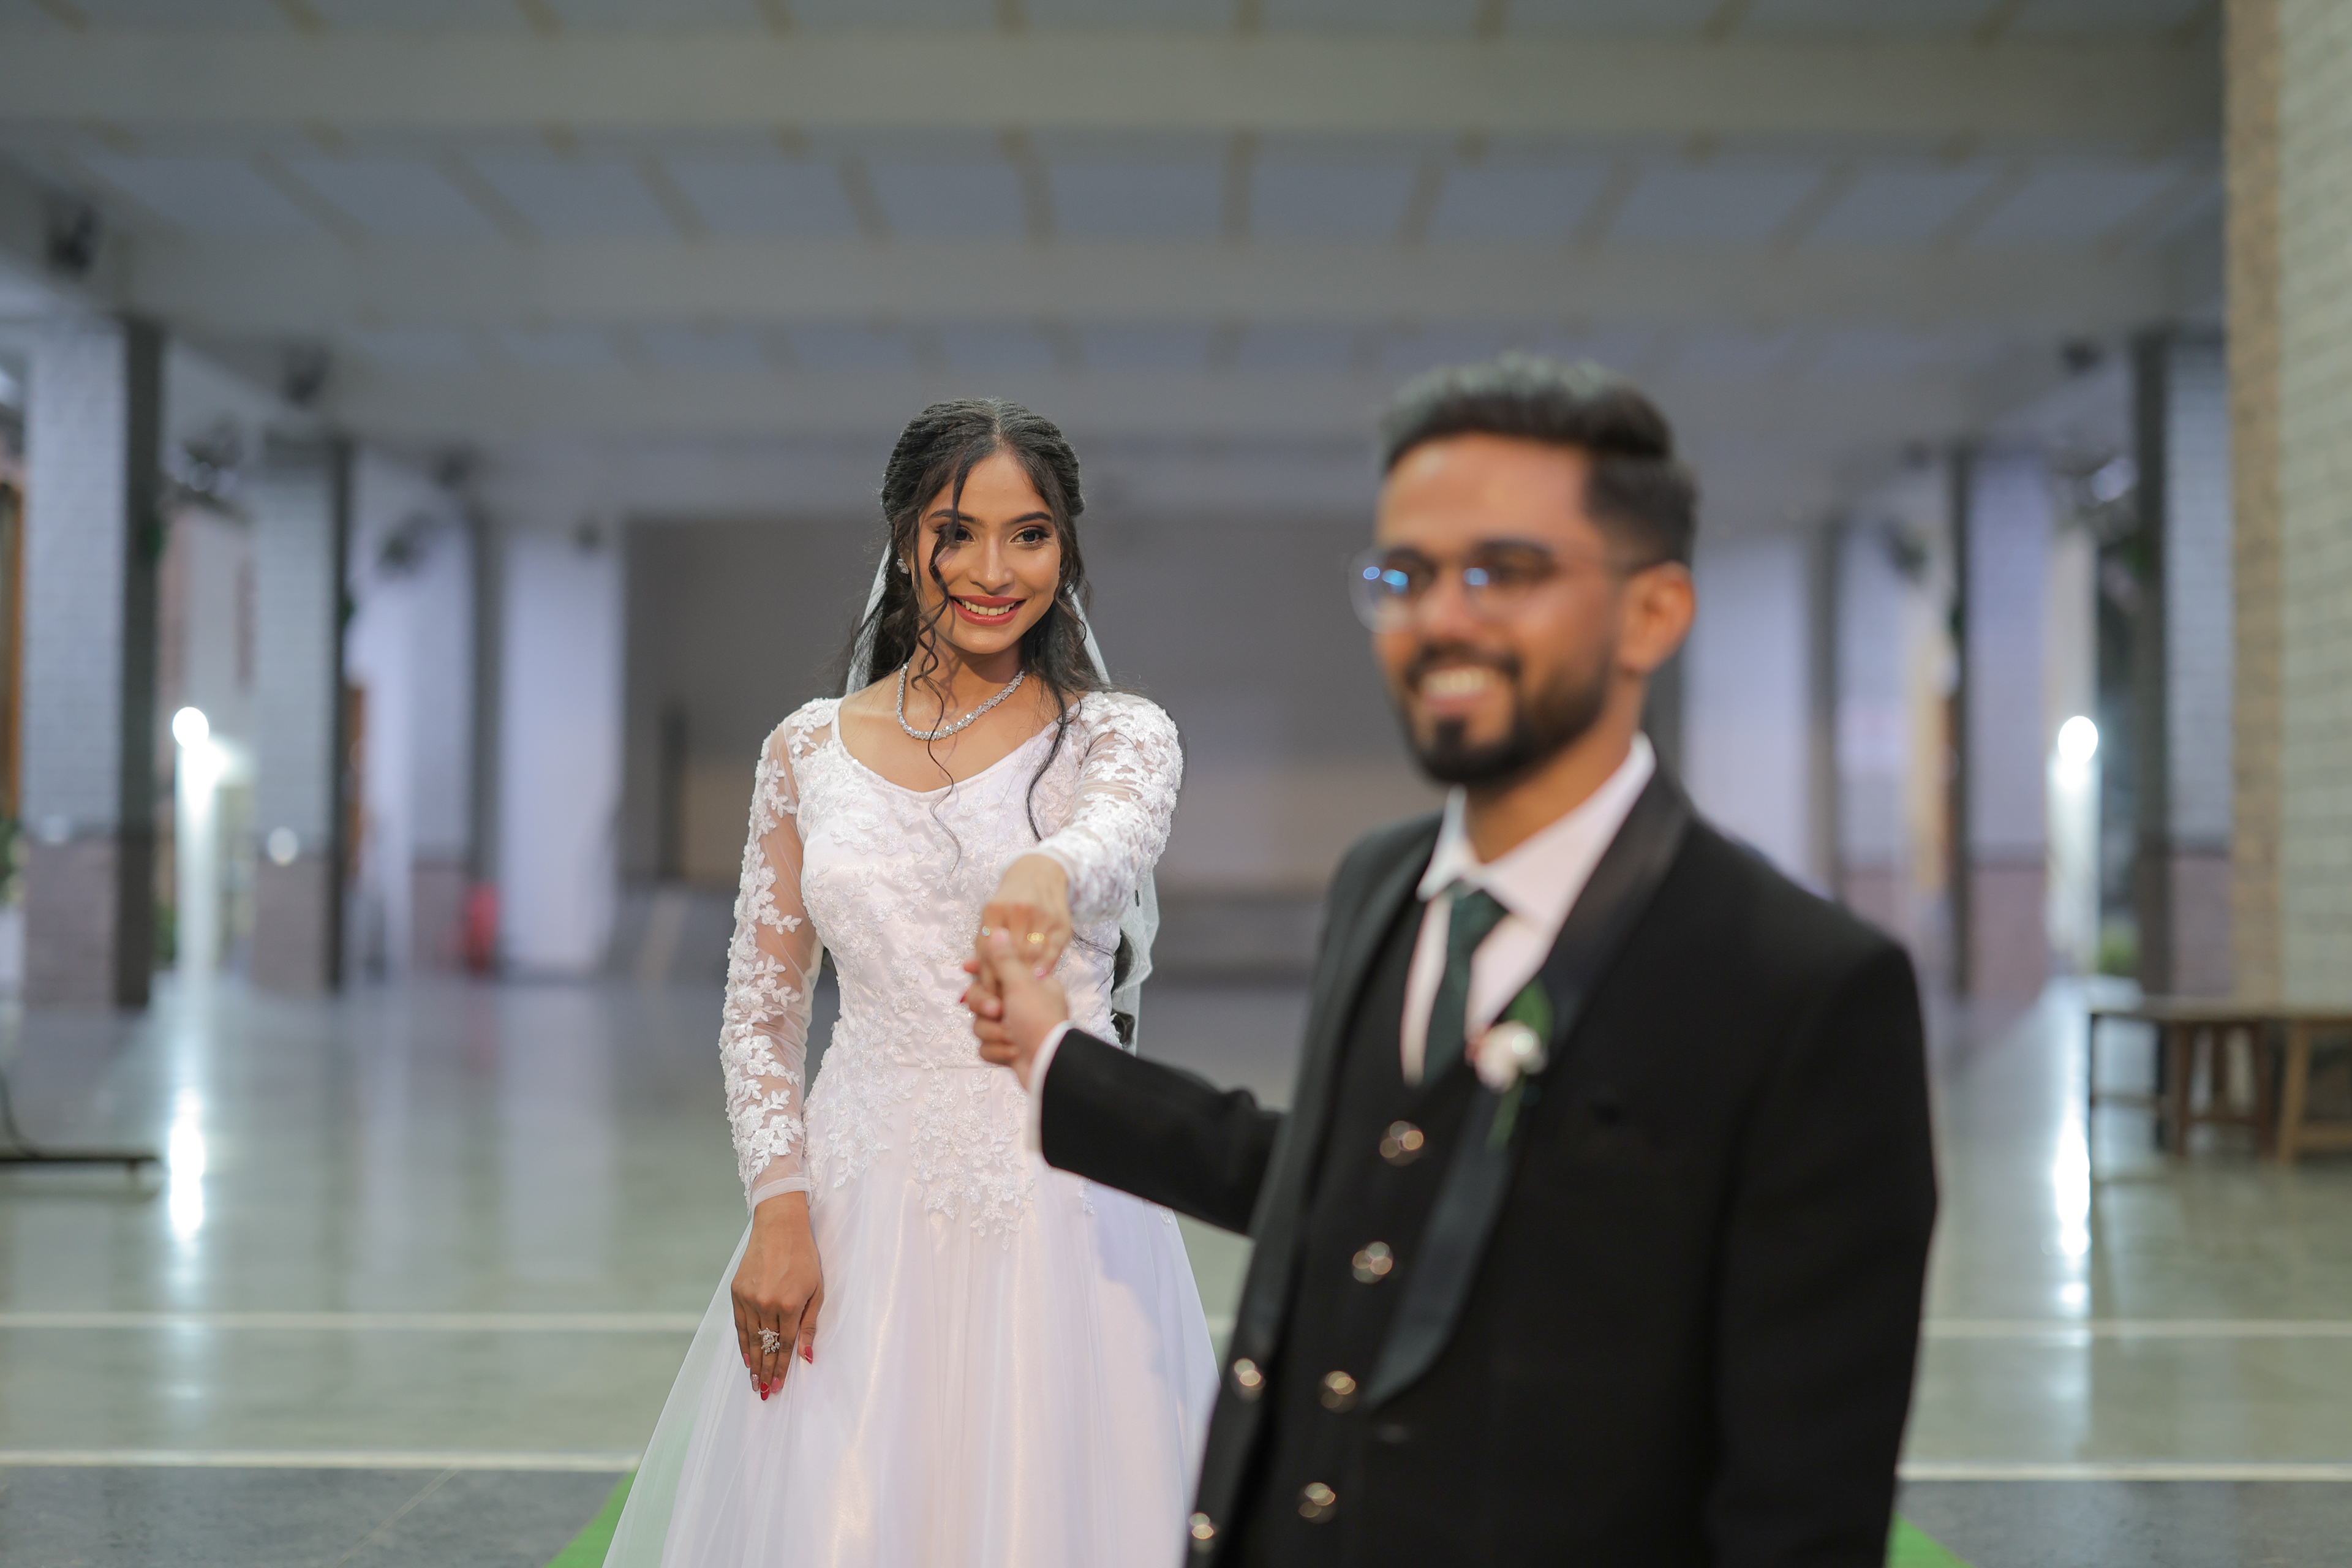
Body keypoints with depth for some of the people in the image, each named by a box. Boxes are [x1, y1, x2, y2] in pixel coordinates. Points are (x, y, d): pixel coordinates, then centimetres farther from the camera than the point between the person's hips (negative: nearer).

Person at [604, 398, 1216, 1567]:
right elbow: (760, 1007, 9)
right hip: (858, 1215, 2)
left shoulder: (1116, 735, 1)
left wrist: (1048, 873, -48)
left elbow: (1119, 840, -24)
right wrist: (779, 1206, -6)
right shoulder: (810, 749, 6)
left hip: (1060, 1216, -1)